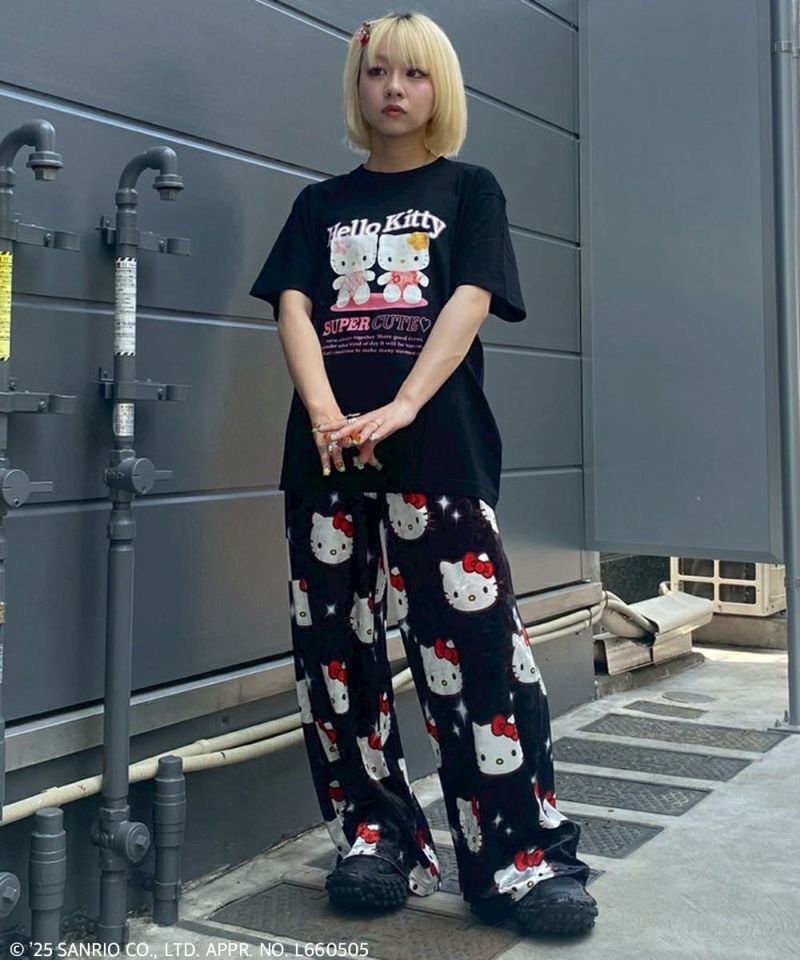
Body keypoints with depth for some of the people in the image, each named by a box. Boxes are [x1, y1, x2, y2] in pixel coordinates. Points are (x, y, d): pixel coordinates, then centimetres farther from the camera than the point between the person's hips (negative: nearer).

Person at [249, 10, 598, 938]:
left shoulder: (470, 190, 12)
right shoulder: (321, 203, 18)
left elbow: (469, 302, -3)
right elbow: (293, 308, 4)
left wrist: (400, 408, -18)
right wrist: (324, 413, -15)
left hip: (438, 447, -3)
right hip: (326, 451, 3)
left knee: (475, 645, -8)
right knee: (336, 649, 4)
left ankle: (522, 856, -1)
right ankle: (375, 839, 16)